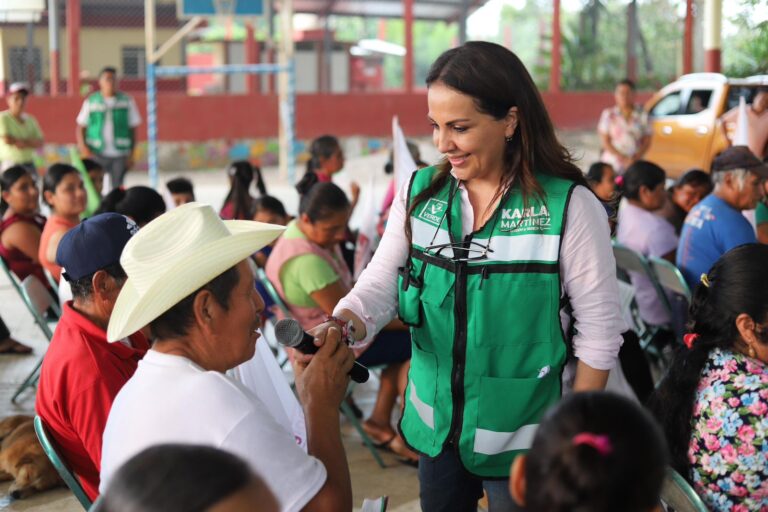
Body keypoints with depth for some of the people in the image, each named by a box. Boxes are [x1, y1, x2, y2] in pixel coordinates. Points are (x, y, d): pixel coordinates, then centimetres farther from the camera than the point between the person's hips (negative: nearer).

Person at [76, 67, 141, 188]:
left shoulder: (127, 101, 3)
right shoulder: (91, 102, 3)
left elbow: (133, 128, 6)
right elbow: (80, 128, 6)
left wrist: (131, 154, 0)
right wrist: (84, 149, -9)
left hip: (120, 155, 0)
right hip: (97, 154, 0)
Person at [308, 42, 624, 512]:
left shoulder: (569, 206, -16)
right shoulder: (419, 192, -3)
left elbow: (599, 329, -12)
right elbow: (383, 280, -4)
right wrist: (343, 325, -26)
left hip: (521, 439, -4)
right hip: (435, 425, 4)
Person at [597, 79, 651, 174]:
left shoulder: (642, 115, 6)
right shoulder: (608, 114, 3)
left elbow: (647, 141, 8)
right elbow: (604, 141, -1)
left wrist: (635, 158, -9)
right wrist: (622, 158, -10)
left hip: (635, 164, 1)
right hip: (612, 165, -1)